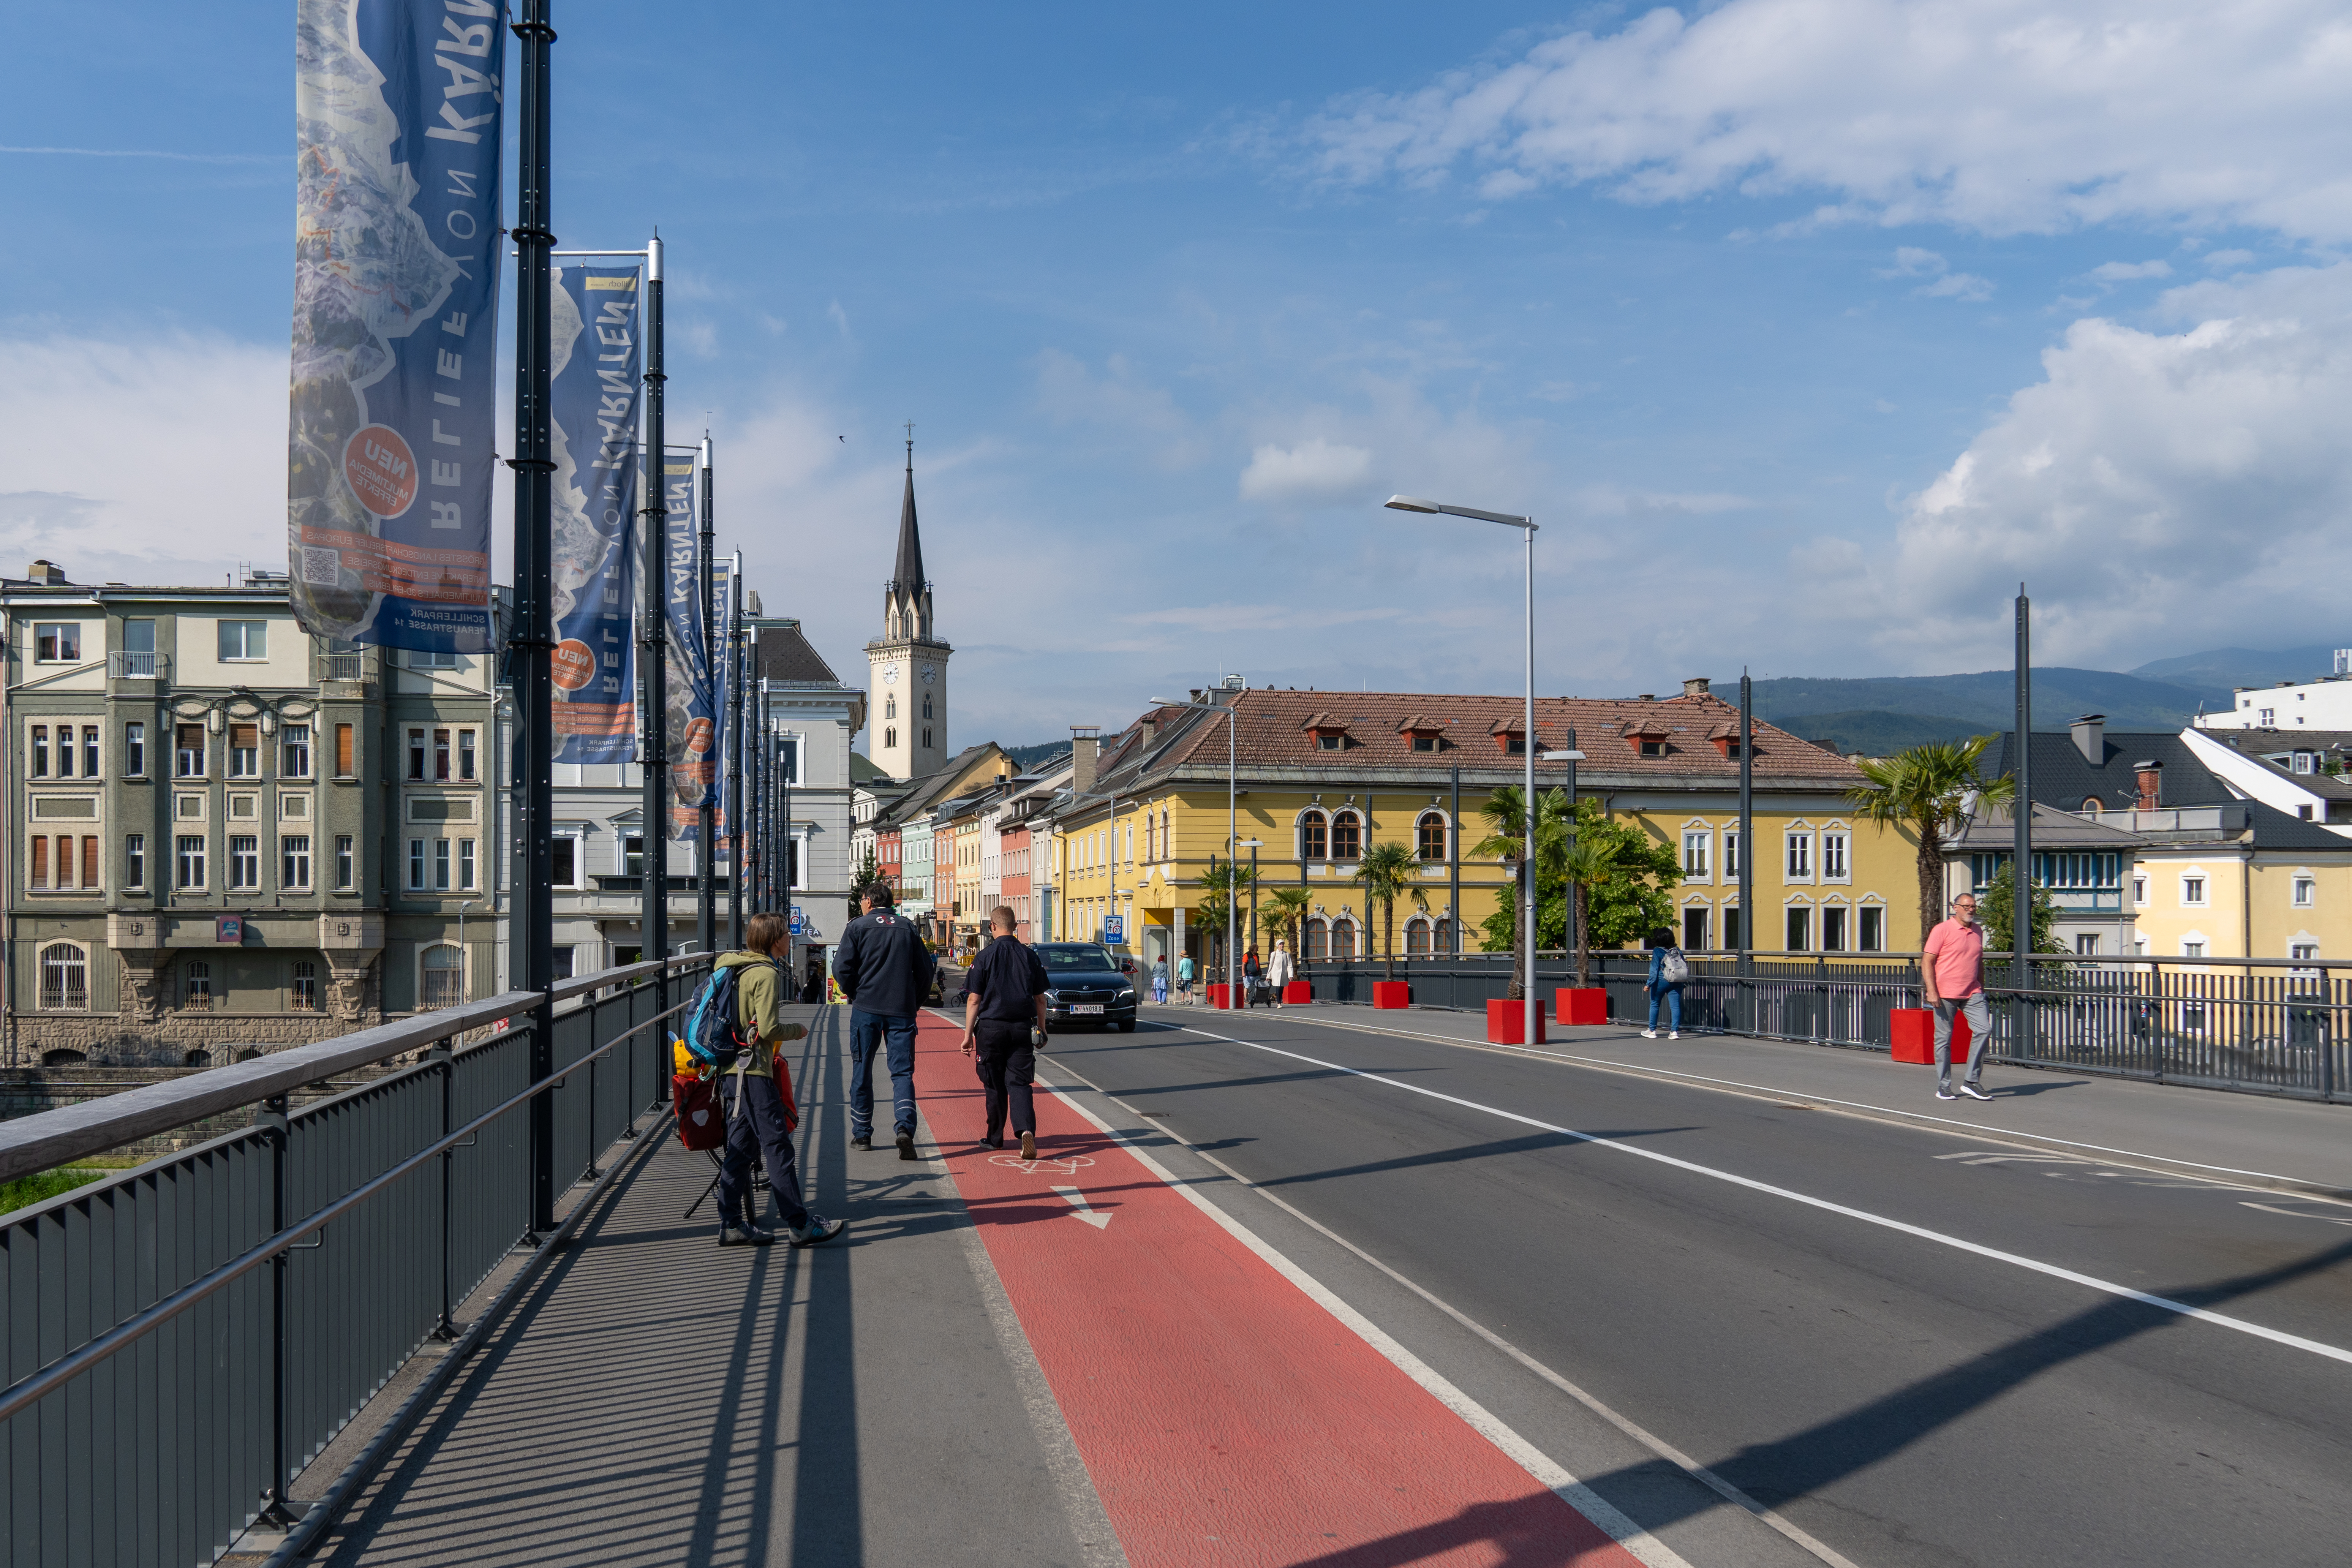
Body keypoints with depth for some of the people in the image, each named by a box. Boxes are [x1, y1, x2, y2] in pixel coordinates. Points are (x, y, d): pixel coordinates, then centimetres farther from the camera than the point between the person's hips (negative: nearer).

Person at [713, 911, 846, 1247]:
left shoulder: (738, 968, 15)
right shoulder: (766, 973, -13)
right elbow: (769, 1029, -19)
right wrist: (798, 1030, -3)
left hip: (733, 1070, 10)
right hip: (753, 1071, -10)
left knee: (740, 1147, 11)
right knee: (778, 1147, -6)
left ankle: (732, 1225, 13)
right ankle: (802, 1225, -4)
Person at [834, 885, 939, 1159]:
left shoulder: (857, 926, 1)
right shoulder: (908, 927, 10)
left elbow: (842, 968, -6)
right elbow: (925, 969, 8)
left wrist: (852, 994, 11)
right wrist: (915, 1002, 17)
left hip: (866, 1009, -1)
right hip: (902, 1010, 2)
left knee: (862, 1071, 11)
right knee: (903, 1072, 2)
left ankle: (862, 1134, 17)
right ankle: (905, 1126, -19)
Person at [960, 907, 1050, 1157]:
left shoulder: (985, 957, -4)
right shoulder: (1030, 956, 4)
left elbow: (973, 1000, -5)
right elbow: (1040, 999, 8)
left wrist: (968, 1035, 0)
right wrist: (1042, 1031, 18)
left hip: (991, 1028, -2)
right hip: (1023, 1028, 2)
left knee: (995, 1086, 10)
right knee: (1019, 1083, 1)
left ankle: (996, 1138, 21)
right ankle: (1026, 1129, -21)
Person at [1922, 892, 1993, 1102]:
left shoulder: (1978, 931, 13)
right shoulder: (1942, 930, -5)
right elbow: (1927, 962, -8)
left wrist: (1981, 989, 21)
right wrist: (1931, 992, -15)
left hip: (1972, 994, 5)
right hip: (1945, 994, -5)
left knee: (1984, 1030, -10)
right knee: (1944, 1039, 1)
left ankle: (1972, 1081, -1)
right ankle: (1943, 1087, 10)